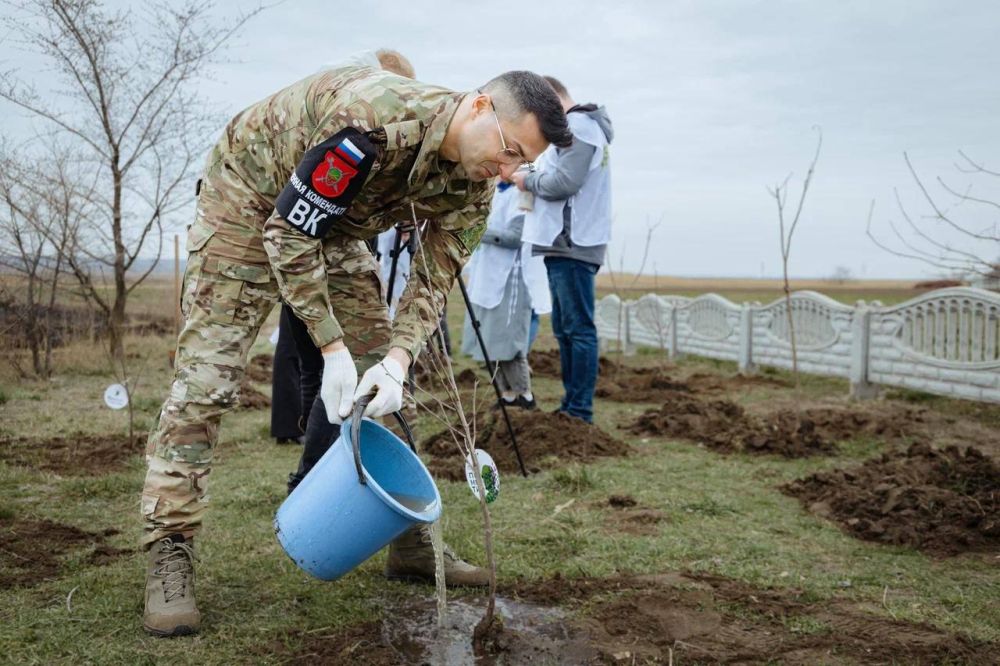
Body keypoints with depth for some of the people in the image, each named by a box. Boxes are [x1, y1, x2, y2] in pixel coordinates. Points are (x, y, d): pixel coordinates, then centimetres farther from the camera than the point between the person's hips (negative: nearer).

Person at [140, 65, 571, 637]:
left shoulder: (472, 186, -14)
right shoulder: (374, 118, -37)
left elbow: (433, 281, -9)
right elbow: (288, 233, -31)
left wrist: (398, 358, -27)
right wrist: (333, 348, -31)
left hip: (334, 226, 7)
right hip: (251, 199, -6)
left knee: (381, 381, 2)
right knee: (208, 375, -14)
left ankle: (411, 541, 12)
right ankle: (169, 557, -7)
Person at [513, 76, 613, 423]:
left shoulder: (577, 126, -9)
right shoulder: (577, 126, 22)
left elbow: (565, 182, -19)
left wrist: (529, 181, -4)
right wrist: (532, 180, 9)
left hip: (573, 245, -11)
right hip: (565, 244, 11)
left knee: (578, 329, -9)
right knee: (564, 329, 12)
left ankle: (581, 412, -7)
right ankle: (571, 404, 17)